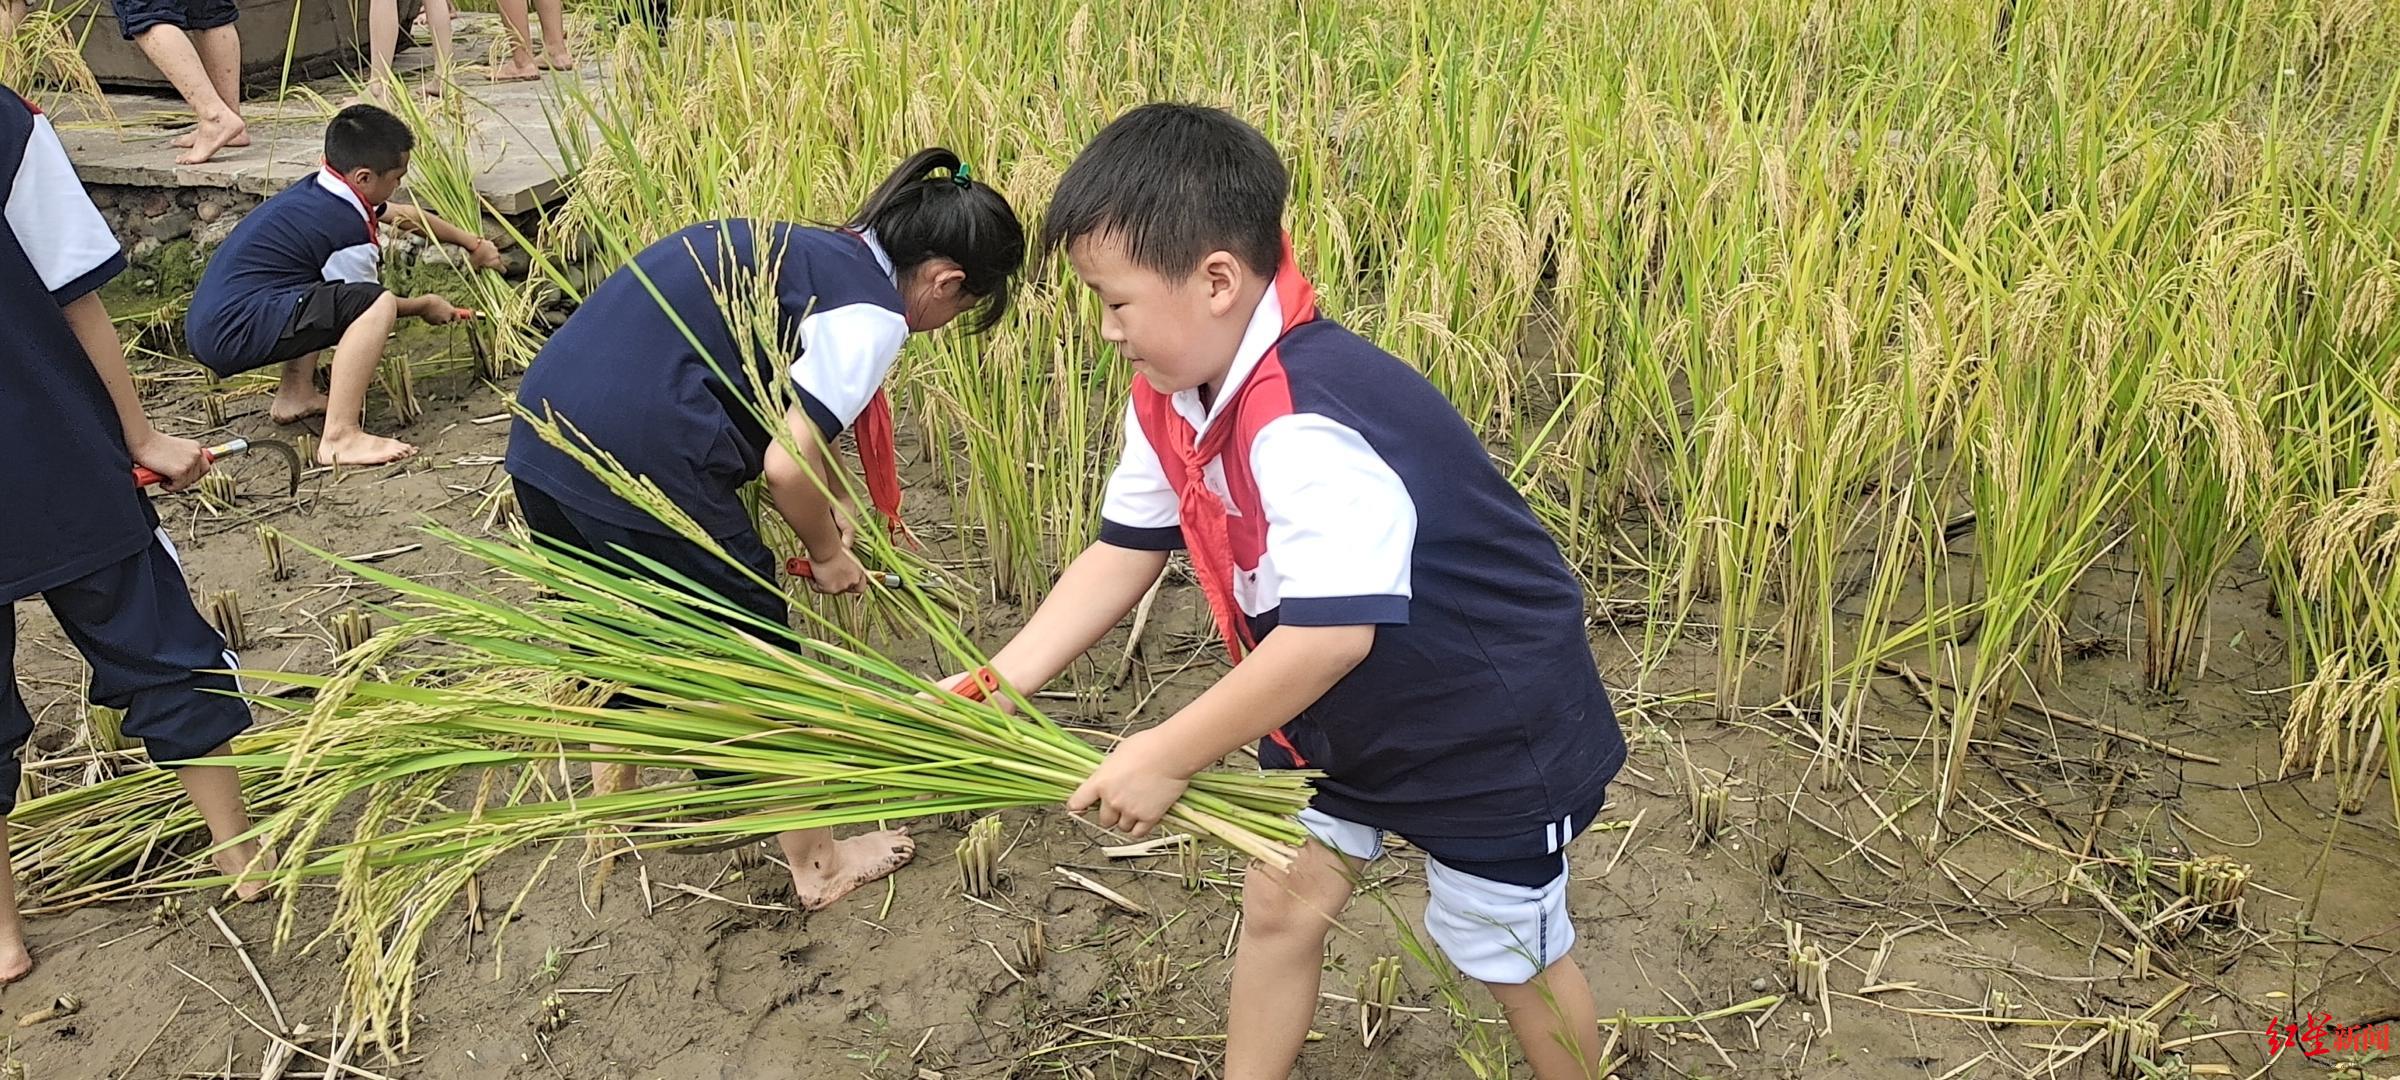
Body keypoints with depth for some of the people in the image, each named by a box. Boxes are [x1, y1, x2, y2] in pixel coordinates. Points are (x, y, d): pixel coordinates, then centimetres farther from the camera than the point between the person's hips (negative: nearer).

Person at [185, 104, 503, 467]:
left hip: (205, 323, 10)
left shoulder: (315, 191, 12)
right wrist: (425, 306, 22)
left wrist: (472, 242, 40)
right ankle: (340, 437, -25)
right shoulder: (348, 229, -15)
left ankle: (296, 394, 27)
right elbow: (373, 304, 3)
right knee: (377, 304, -22)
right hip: (232, 335, -10)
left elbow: (407, 216, 28)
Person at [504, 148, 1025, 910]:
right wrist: (827, 551, 6)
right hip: (635, 458, -9)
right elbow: (787, 463, -13)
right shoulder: (871, 311, -6)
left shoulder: (811, 253, 20)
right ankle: (816, 863, 25)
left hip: (543, 430, 9)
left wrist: (831, 508, 35)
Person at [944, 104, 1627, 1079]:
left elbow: (1330, 632, -42)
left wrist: (1167, 756, -31)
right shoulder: (1172, 399, -8)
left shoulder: (1306, 426, -38)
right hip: (1338, 709, 8)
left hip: (1488, 723, -8)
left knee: (1511, 957, 12)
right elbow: (1126, 551, 0)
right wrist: (993, 685, -8)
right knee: (1279, 905, 14)